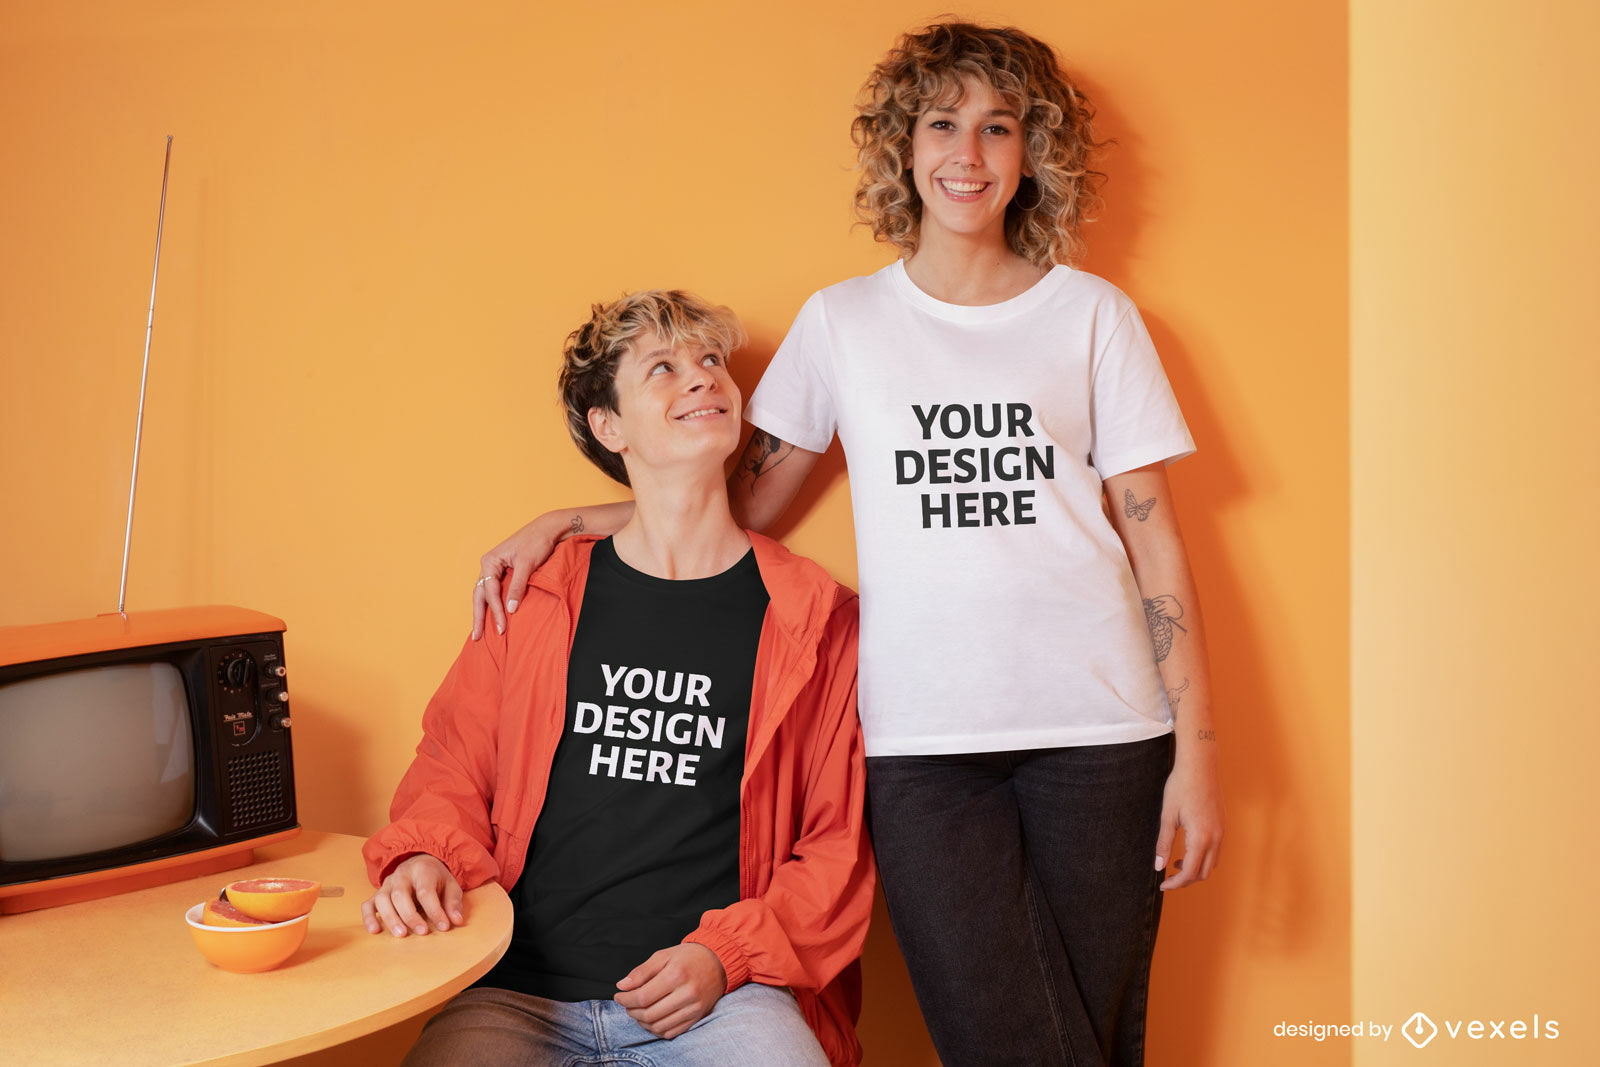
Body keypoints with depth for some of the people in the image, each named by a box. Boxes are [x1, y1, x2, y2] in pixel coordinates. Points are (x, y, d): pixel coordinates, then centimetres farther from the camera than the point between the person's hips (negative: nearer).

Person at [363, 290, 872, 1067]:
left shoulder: (815, 617, 6)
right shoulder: (538, 597, 10)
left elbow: (838, 846, 7)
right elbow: (452, 766, 16)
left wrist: (727, 955, -7)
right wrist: (422, 858, -5)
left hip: (721, 997, 0)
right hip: (518, 996, 1)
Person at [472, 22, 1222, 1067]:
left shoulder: (1093, 313, 9)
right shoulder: (841, 321, 10)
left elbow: (1155, 538, 6)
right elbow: (748, 497, 15)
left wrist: (1197, 749, 0)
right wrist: (562, 522, 5)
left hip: (1097, 726, 1)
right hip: (922, 739, 0)